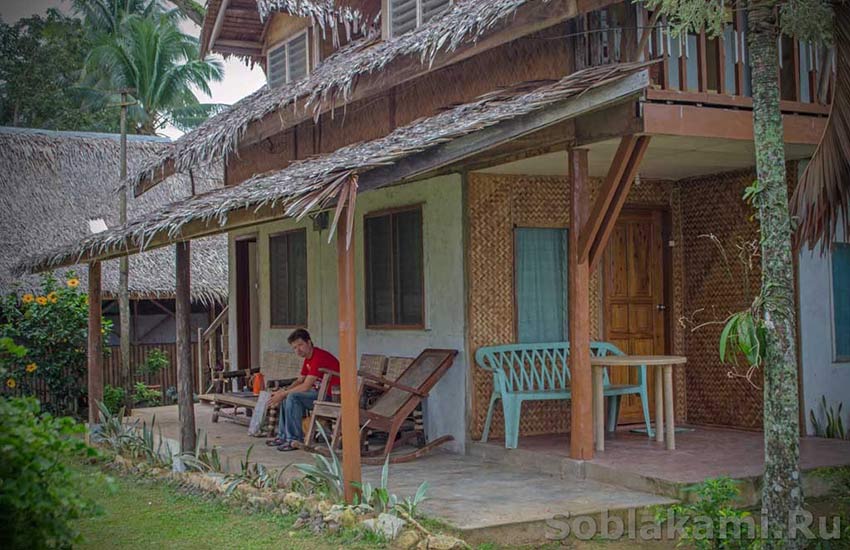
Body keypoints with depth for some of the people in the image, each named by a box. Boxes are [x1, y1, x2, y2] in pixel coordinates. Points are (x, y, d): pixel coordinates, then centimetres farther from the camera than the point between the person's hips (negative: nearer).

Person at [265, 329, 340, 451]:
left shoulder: (319, 357, -22)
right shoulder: (308, 357, 11)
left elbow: (305, 386, -24)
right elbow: (300, 380, 16)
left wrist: (283, 394, -15)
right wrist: (284, 391, -1)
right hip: (320, 392, 11)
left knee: (293, 397, -22)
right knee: (287, 396, 15)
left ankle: (295, 440, -15)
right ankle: (283, 436, 16)